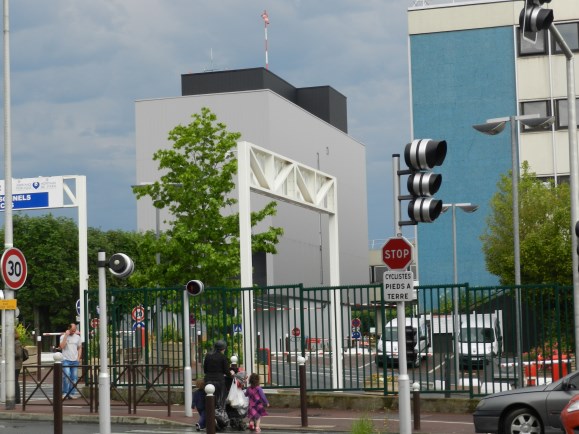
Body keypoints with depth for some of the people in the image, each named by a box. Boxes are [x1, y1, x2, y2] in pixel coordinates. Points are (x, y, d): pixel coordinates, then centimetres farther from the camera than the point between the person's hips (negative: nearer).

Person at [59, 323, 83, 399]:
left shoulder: (78, 337, 10)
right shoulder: (63, 336, 0)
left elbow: (80, 348, 16)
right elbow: (62, 346, -15)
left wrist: (79, 357, 4)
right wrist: (66, 336, -14)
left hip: (75, 361, 4)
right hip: (66, 360, -4)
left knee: (74, 378, 3)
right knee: (66, 376, -18)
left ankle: (72, 394, 7)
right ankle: (64, 393, -11)